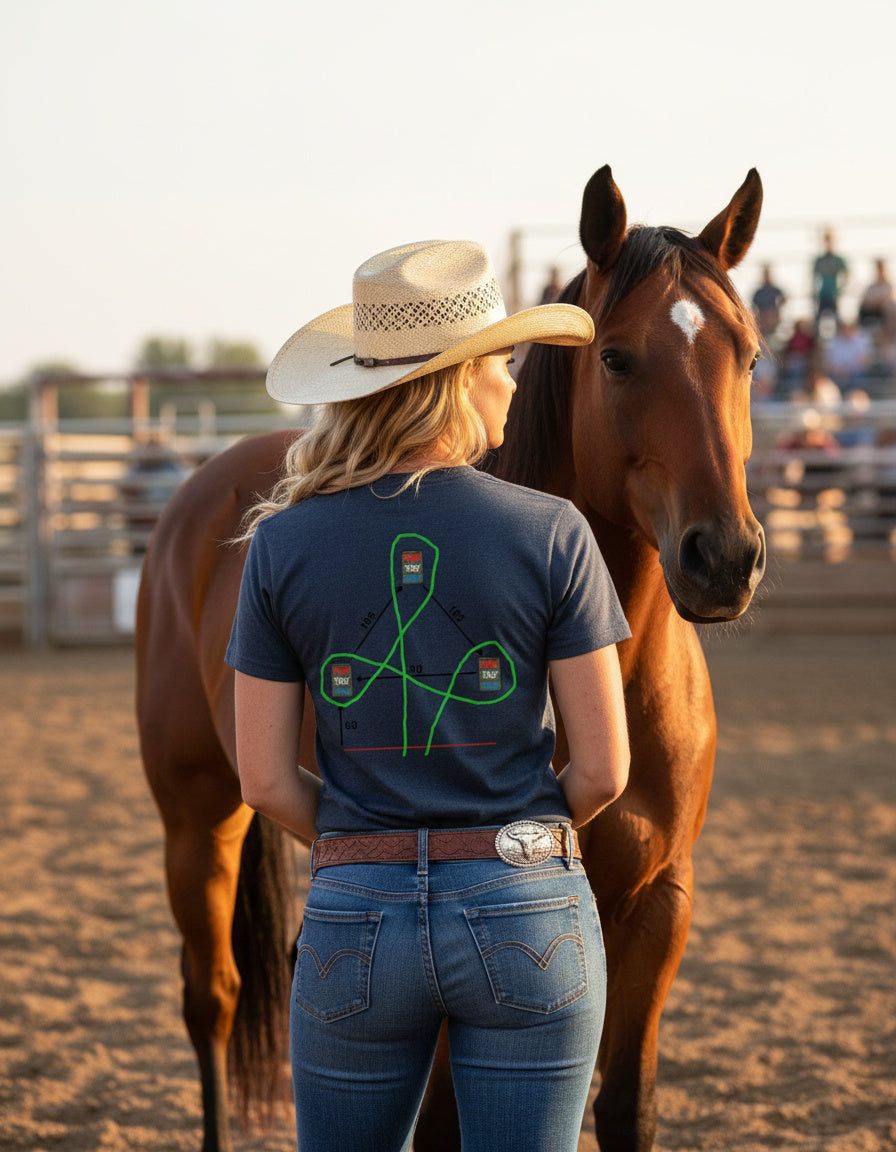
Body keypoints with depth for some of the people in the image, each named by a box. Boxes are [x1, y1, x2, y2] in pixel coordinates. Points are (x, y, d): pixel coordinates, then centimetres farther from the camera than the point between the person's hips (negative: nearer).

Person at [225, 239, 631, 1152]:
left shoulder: (284, 544, -4)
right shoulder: (551, 535, -8)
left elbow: (265, 782, -2)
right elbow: (603, 769, -5)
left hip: (355, 914, 2)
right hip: (527, 911, -1)